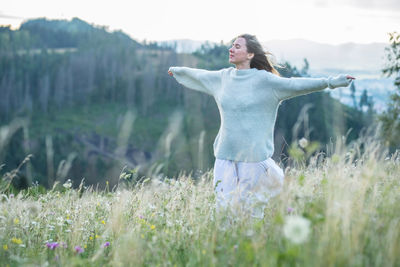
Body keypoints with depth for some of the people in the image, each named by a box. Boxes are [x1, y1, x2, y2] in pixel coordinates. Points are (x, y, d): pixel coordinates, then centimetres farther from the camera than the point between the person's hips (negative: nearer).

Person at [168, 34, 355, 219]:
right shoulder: (223, 77, 9)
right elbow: (199, 75, 27)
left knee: (250, 208, 0)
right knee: (224, 205, 3)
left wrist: (331, 82, -25)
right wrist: (177, 71, 43)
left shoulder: (263, 80, -8)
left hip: (252, 155, -4)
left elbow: (295, 84, -16)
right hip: (225, 155, 5)